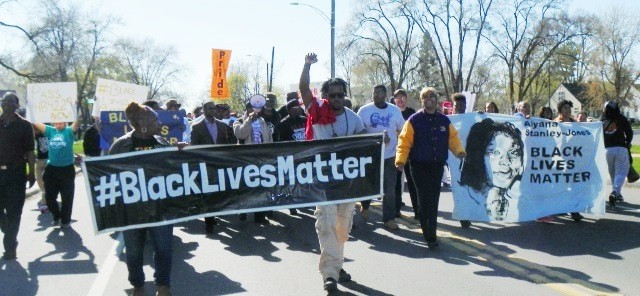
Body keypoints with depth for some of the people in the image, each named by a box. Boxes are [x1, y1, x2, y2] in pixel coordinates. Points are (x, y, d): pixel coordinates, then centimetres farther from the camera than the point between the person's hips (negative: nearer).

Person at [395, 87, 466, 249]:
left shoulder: (444, 121, 8)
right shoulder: (414, 120, -4)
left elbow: (453, 138, 10)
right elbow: (404, 141, -8)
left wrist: (460, 151, -9)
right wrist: (400, 160, -20)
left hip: (438, 166, 4)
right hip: (419, 166, -4)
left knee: (433, 201, 10)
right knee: (425, 199, -7)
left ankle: (431, 233, 23)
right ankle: (429, 235, -1)